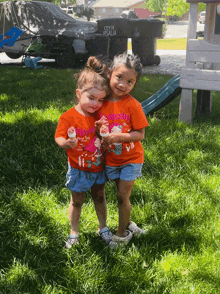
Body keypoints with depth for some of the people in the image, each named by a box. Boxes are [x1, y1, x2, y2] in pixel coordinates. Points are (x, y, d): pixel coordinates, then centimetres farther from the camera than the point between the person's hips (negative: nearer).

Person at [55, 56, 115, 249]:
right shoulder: (69, 117, -19)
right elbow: (59, 137, -16)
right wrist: (66, 143, -37)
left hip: (98, 166, 4)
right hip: (78, 169, -3)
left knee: (99, 197, 18)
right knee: (77, 201, 11)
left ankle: (103, 227, 36)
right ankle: (74, 232, 27)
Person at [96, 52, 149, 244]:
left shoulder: (132, 105, -19)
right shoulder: (102, 103, -6)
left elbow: (140, 135, -18)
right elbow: (99, 128, 6)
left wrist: (118, 136, -28)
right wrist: (100, 131, -17)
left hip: (131, 159, -4)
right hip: (111, 159, 4)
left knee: (122, 196, 0)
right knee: (122, 195, 18)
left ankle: (122, 234, 19)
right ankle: (128, 225, 40)